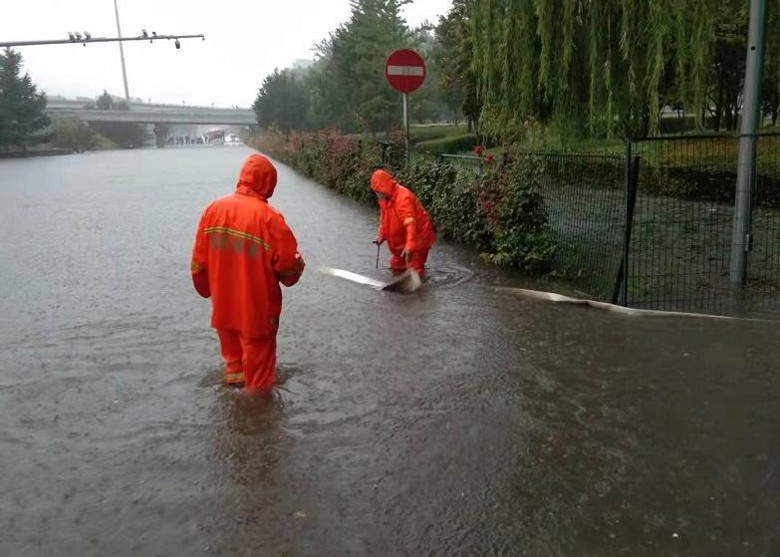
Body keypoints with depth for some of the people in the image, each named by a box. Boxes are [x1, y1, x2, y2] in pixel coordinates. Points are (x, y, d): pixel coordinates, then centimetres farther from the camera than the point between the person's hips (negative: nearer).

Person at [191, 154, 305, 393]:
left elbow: (199, 261, 2)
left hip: (223, 306, 5)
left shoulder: (214, 209, -5)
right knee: (258, 360, 13)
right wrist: (296, 268, 6)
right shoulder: (269, 217, -20)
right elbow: (288, 266, -17)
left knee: (233, 355, 25)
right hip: (258, 309, -5)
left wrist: (206, 289, 18)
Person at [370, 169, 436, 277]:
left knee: (415, 269, -12)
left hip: (417, 238, -9)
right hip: (401, 240, 9)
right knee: (396, 266, 20)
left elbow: (411, 224, -38)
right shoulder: (385, 198, -1)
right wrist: (381, 235, 3)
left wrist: (410, 246, -45)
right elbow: (384, 218, 14)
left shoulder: (403, 197, -30)